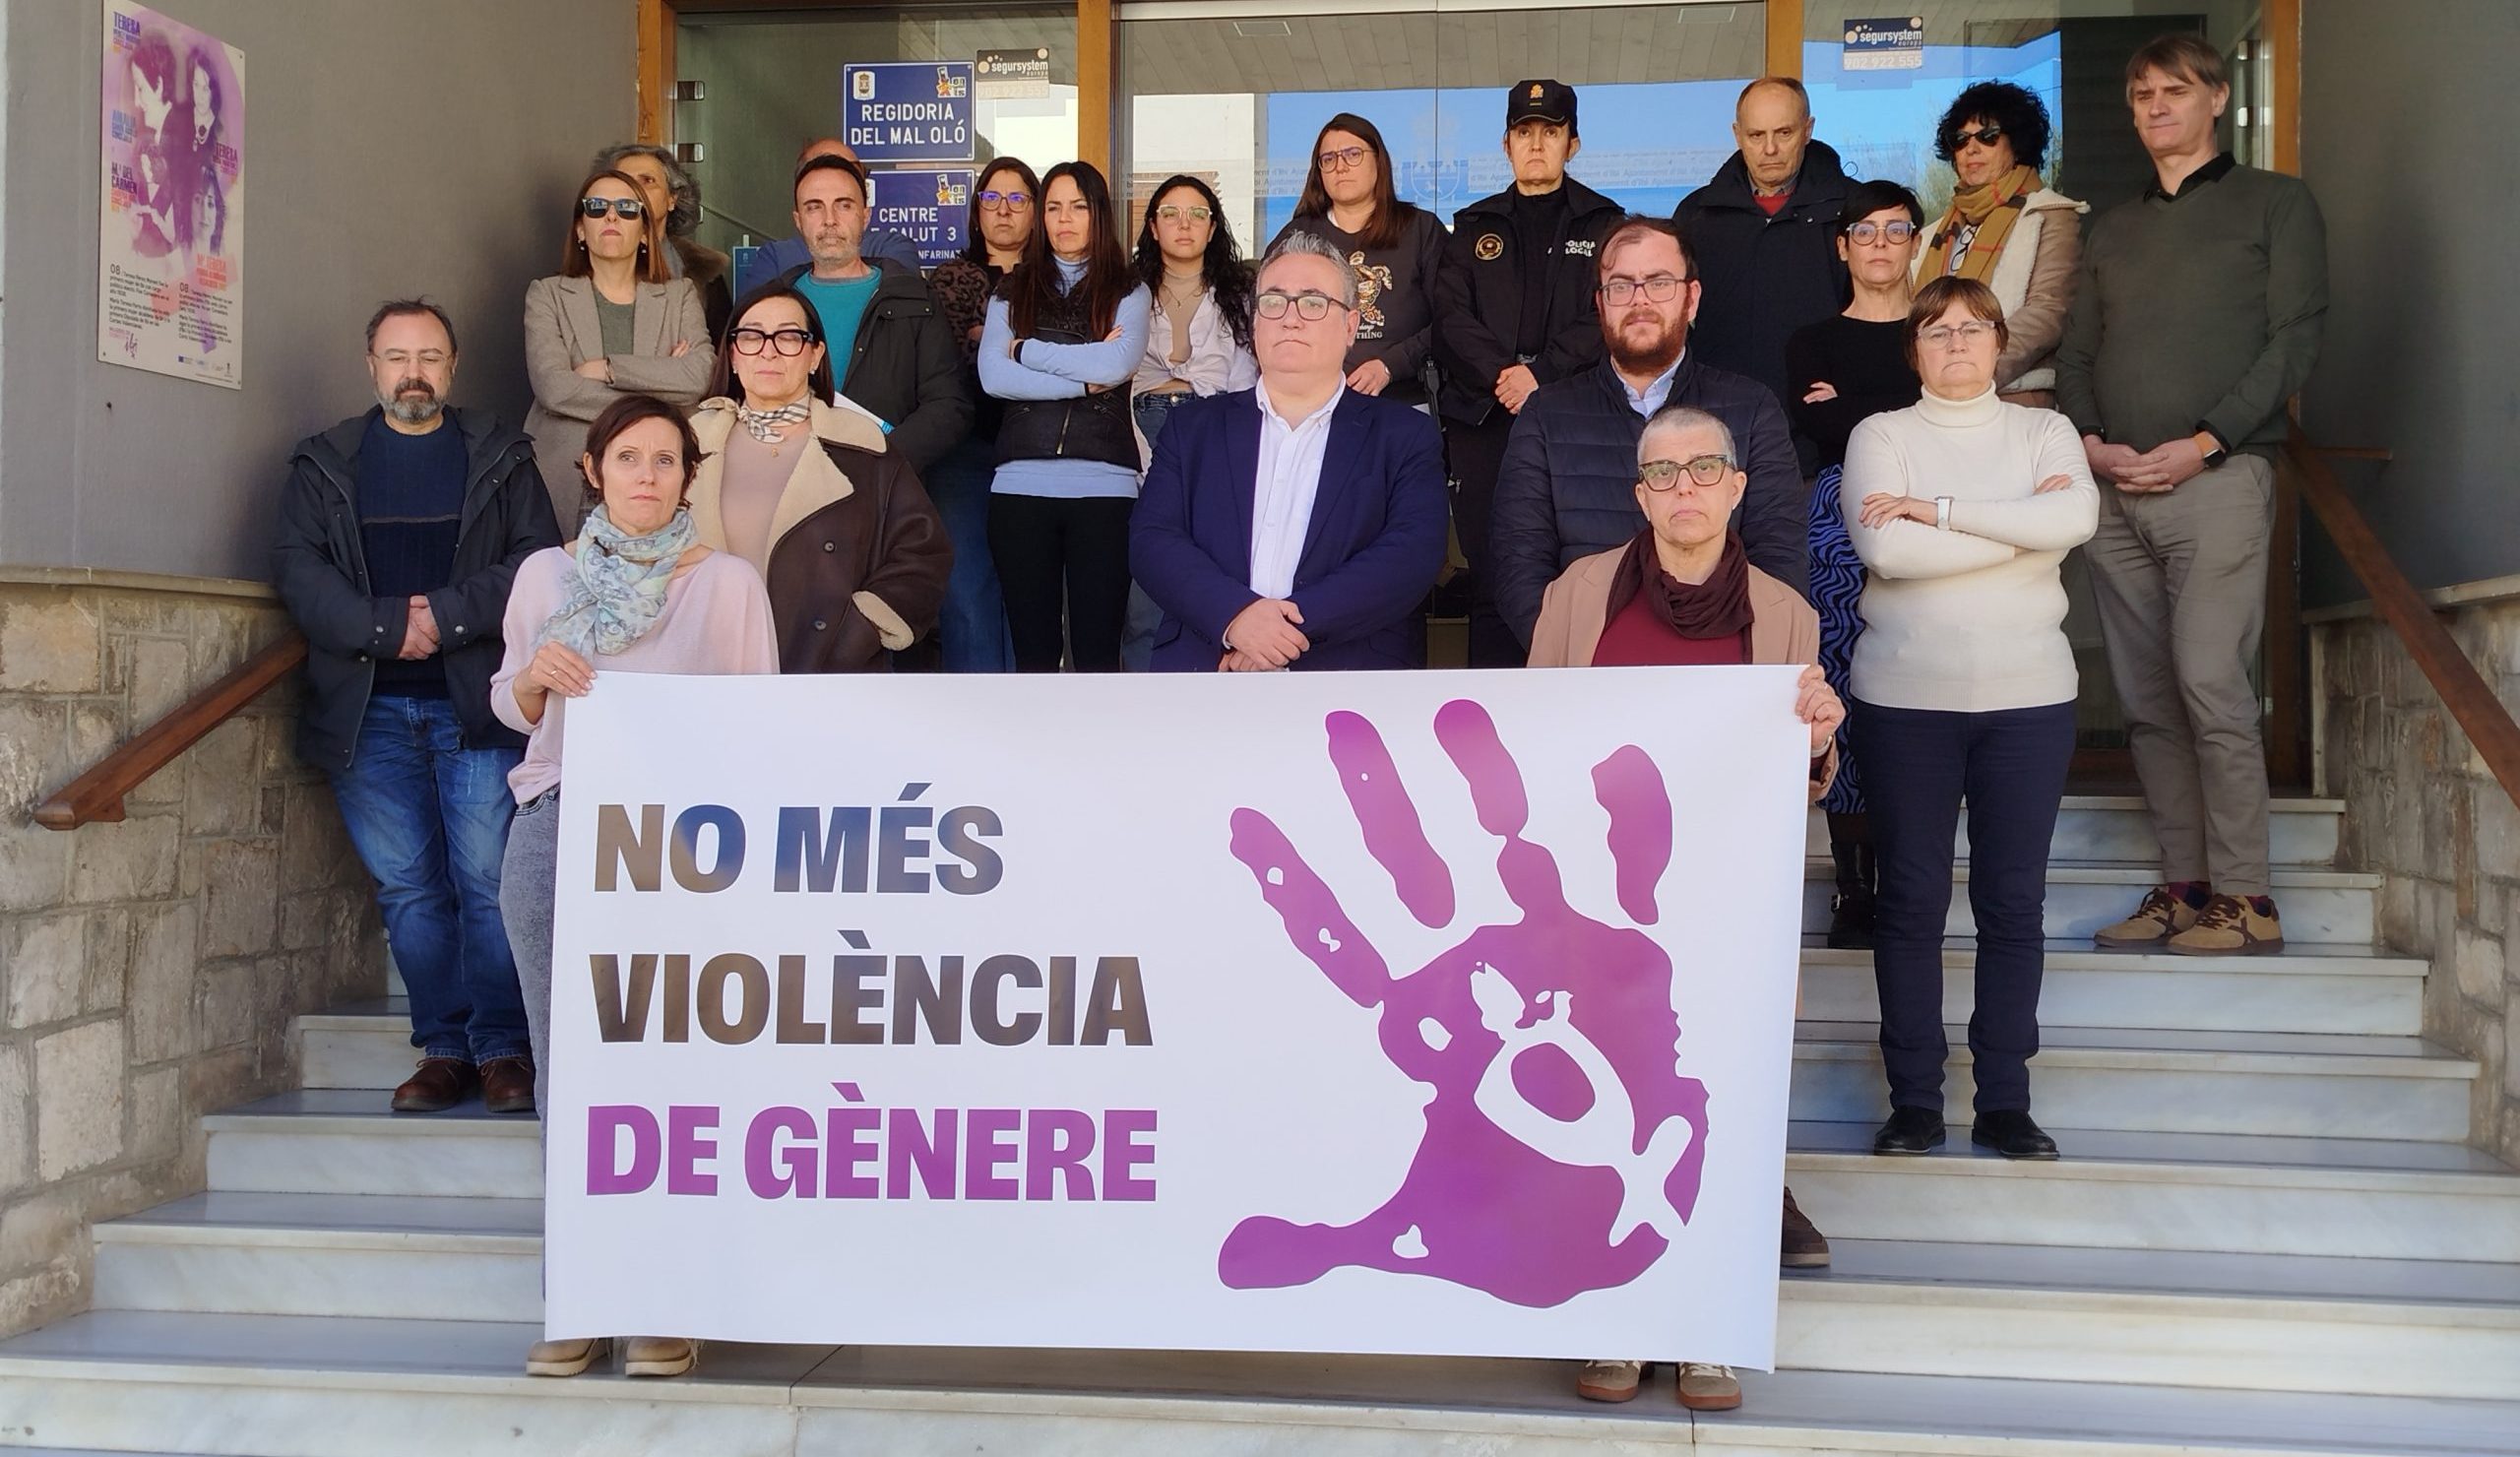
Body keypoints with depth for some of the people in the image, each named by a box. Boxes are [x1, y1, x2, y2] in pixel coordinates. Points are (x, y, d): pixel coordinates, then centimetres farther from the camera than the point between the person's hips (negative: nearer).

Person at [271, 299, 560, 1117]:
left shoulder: (501, 460, 10)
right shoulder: (325, 465, 13)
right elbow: (298, 568, 1)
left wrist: (447, 614, -13)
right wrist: (385, 628, -12)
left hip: (478, 703, -2)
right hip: (368, 709, 2)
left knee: (488, 879, -6)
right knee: (407, 887, 4)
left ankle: (503, 1047, 2)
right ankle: (443, 1048, 11)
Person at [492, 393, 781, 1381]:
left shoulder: (730, 583, 6)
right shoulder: (547, 575, 12)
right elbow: (512, 708, 20)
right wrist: (536, 674, -3)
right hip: (558, 821, 2)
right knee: (568, 1073, 1)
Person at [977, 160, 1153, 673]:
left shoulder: (1128, 293, 12)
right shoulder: (1011, 293, 15)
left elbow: (1118, 364, -8)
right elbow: (993, 376, -1)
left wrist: (1027, 350, 0)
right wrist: (1085, 380, -6)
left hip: (1103, 486, -1)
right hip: (1020, 486, 2)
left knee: (1097, 649, -3)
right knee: (1033, 648, 3)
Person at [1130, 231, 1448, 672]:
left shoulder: (1406, 436, 11)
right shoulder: (1196, 426, 17)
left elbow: (1413, 554, -3)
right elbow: (1151, 540, 5)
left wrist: (1298, 622, -16)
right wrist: (1235, 614, -14)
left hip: (1349, 672, -1)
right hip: (1203, 668, 1)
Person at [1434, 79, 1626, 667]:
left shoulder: (1604, 223, 12)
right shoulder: (1474, 226, 18)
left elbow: (1608, 317, -1)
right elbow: (1451, 316, 5)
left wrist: (1540, 373, -13)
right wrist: (1502, 375, -10)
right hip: (1484, 421, 2)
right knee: (1491, 580, 0)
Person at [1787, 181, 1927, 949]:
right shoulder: (1813, 342, 14)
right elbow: (1817, 431, -3)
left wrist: (1852, 413, -2)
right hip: (1840, 524, 0)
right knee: (1842, 690, -6)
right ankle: (1854, 886, 0)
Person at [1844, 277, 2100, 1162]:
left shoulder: (2043, 431, 10)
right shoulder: (1881, 436, 5)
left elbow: (2077, 515, -11)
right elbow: (1886, 550, -13)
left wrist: (1939, 510, -12)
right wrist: (2023, 529, -8)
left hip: (2028, 696, 1)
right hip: (1906, 697, -1)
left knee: (2015, 899, 3)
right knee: (1910, 897, 2)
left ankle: (2005, 1099, 11)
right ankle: (1915, 1099, 10)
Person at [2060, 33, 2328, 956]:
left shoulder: (2276, 205, 7)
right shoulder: (2112, 230, 22)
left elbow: (2295, 341, -2)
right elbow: (2076, 353, 18)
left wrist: (2202, 444, -13)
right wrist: (2087, 440, -2)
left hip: (2217, 477, -5)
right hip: (2113, 490, 5)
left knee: (2210, 683, -14)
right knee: (2147, 700, 3)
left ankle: (2244, 896, -7)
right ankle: (2182, 885, 9)